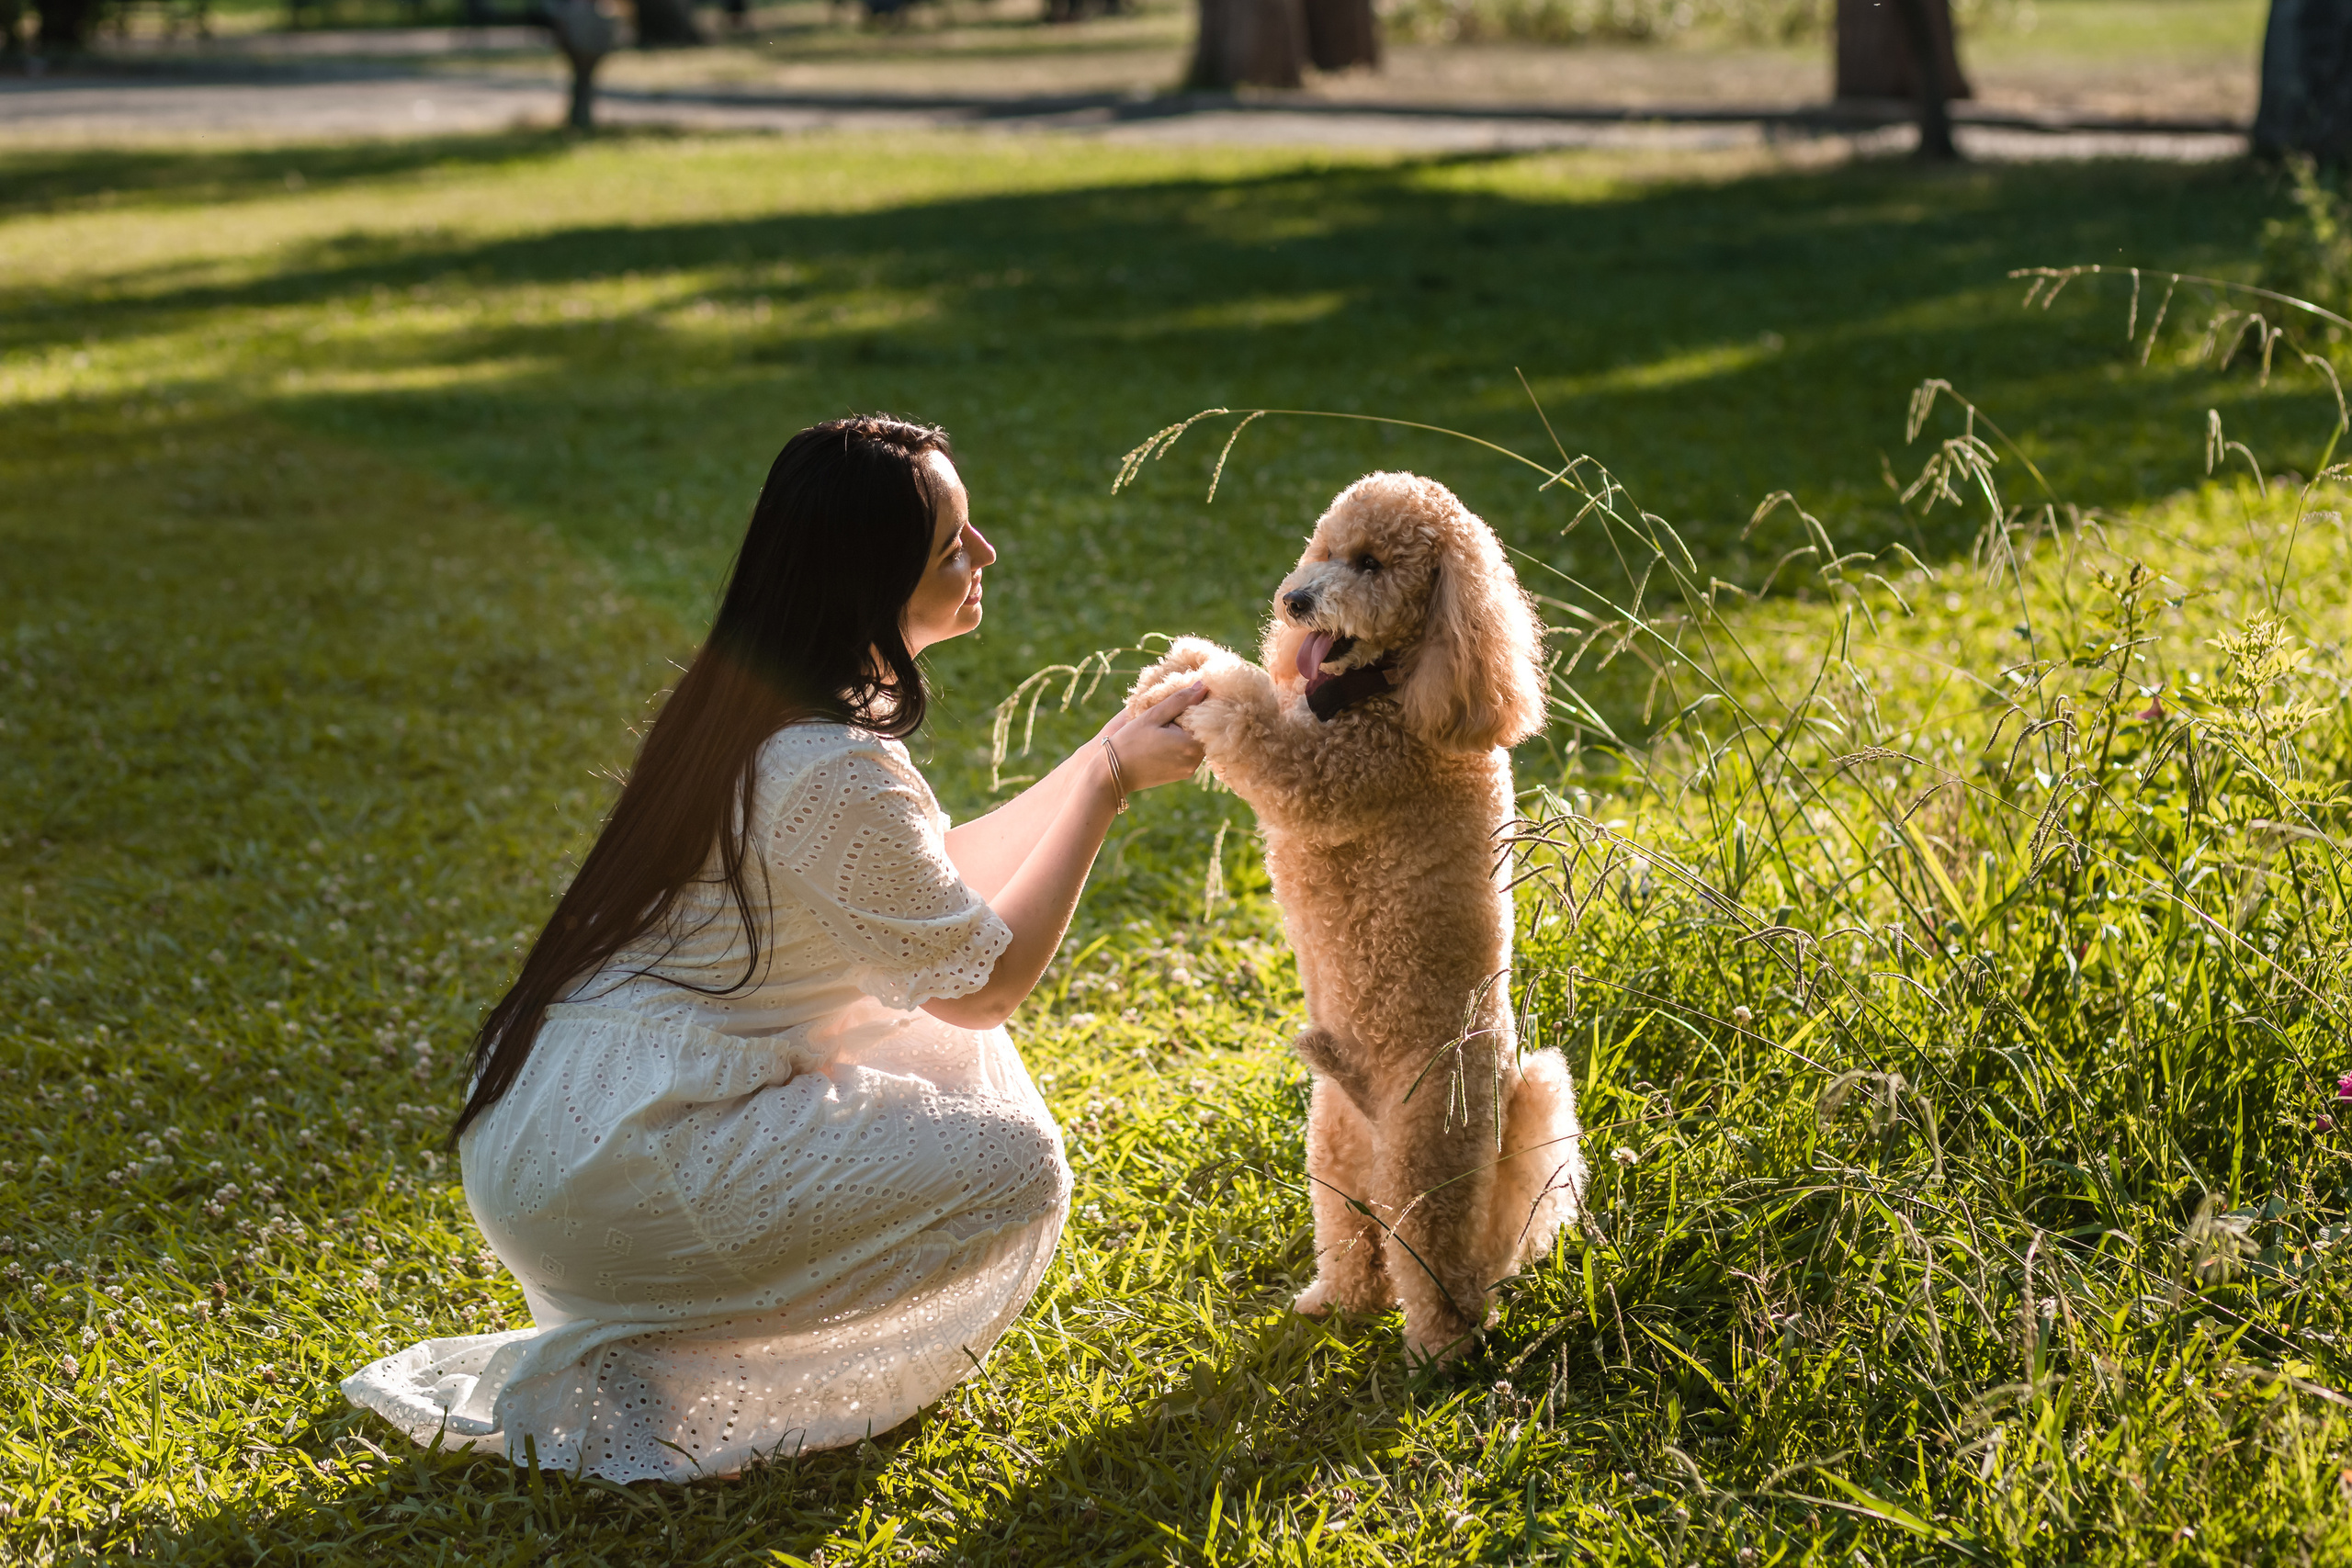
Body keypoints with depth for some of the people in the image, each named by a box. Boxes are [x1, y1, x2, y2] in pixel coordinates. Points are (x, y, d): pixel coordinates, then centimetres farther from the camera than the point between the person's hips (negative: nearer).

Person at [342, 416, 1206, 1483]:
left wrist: (1106, 753, 15)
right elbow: (985, 980, -11)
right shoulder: (832, 773, -22)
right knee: (1013, 1167, -8)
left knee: (949, 1059, 17)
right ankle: (646, 1372, -6)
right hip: (606, 1182, -10)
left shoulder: (749, 697, 8)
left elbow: (938, 883, 18)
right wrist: (1109, 781, -3)